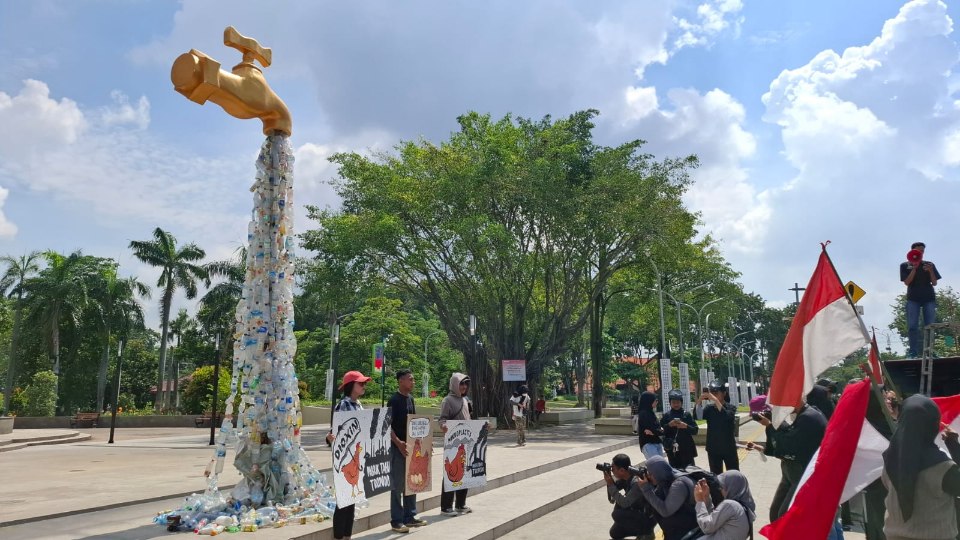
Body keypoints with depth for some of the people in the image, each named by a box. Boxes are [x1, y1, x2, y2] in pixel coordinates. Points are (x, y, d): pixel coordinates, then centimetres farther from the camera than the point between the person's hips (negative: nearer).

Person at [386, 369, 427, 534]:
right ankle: (396, 521, 8)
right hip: (398, 447, -8)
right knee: (397, 485, 0)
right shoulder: (394, 400, -12)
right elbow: (388, 425, -17)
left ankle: (409, 517, 24)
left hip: (412, 446, 8)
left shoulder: (411, 399, 11)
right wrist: (398, 442, -27)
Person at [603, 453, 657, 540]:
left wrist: (610, 484, -29)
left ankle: (647, 532, -5)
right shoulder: (624, 477, -7)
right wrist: (610, 478, -18)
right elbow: (612, 499, -3)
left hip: (648, 518, -8)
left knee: (617, 514, -24)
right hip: (638, 512, 8)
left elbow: (625, 503, -33)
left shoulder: (637, 482, -33)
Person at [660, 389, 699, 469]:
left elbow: (695, 430, 1)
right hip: (672, 449, 0)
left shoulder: (687, 414, 4)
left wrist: (686, 426, -15)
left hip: (687, 449, 0)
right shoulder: (666, 415, 5)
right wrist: (669, 425, -14)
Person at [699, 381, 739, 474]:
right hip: (713, 449, 2)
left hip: (729, 448, -2)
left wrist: (715, 400, -35)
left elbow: (726, 416, -27)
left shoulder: (731, 408, -5)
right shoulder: (709, 408, 2)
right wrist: (699, 400, -27)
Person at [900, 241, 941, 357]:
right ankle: (914, 353, -8)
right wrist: (914, 268, -11)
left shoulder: (929, 264, 13)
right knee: (912, 326, -9)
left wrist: (931, 271, -9)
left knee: (930, 326, -3)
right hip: (913, 299, -2)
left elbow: (934, 283, 8)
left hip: (929, 298, 2)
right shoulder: (905, 265, 9)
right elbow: (907, 282, -3)